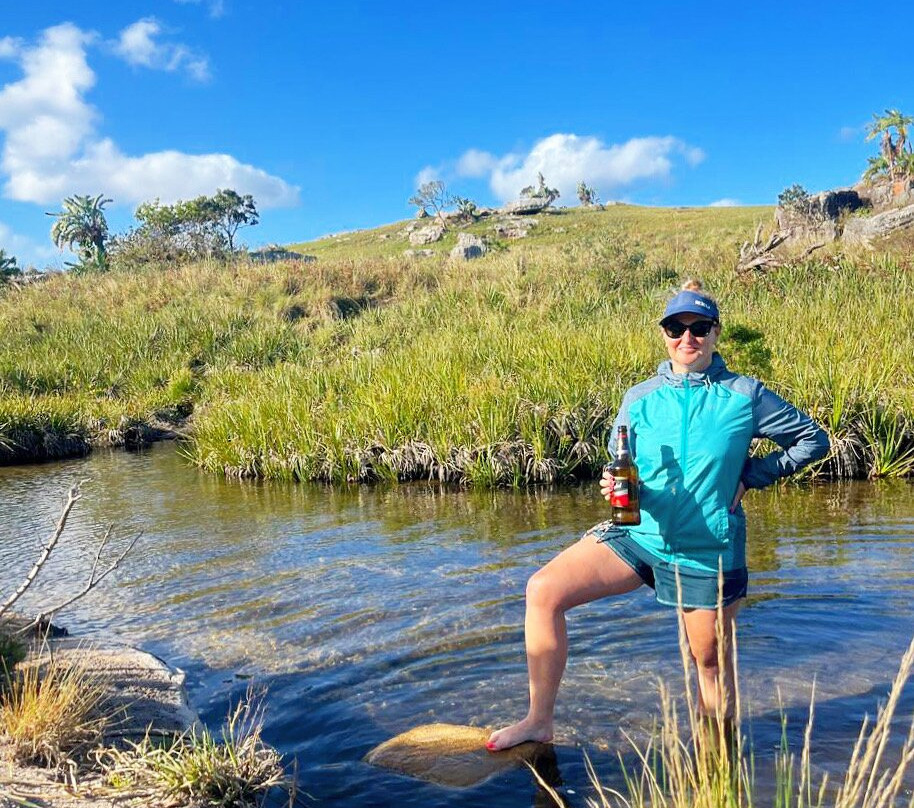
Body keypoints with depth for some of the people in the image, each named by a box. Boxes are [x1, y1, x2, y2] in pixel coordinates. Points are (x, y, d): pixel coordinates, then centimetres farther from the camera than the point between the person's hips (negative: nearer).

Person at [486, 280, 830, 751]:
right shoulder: (639, 399, 2)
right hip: (637, 535, 3)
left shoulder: (744, 396, -5)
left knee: (710, 659, 11)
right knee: (544, 590, -14)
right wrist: (613, 485, -16)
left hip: (706, 550, -2)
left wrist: (749, 477, -4)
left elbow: (814, 439, 5)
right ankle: (539, 722, -3)